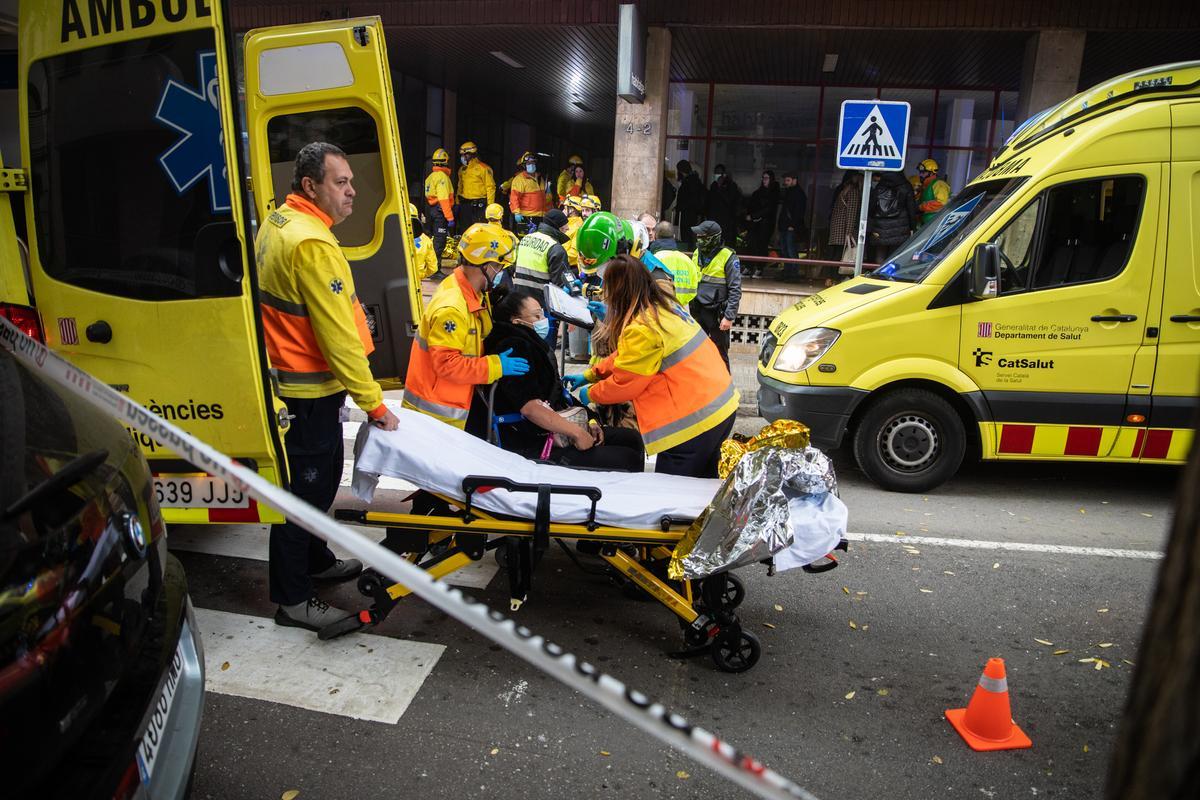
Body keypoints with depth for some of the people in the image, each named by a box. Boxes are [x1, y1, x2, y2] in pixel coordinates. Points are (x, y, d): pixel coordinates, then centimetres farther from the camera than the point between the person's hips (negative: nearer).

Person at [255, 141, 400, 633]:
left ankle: (315, 560, 41)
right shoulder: (312, 244, -23)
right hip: (309, 390, -10)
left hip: (290, 378, 10)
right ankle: (292, 600, 14)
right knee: (306, 486, 1)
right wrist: (373, 403, -18)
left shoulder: (277, 222, 9)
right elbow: (337, 335, -24)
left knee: (320, 475, 23)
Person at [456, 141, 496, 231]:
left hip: (478, 205, -7)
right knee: (464, 230, 11)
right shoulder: (462, 169, 14)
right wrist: (457, 203, 14)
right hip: (464, 205, 7)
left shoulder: (483, 168, -8)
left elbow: (490, 187, -10)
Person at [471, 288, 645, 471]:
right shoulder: (513, 349, -15)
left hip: (554, 431, 10)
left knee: (632, 439, 9)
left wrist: (587, 423, 6)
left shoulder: (534, 344, 16)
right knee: (628, 460, -15)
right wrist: (576, 433, -21)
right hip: (535, 448, -10)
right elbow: (530, 407, -25)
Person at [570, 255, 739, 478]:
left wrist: (590, 394, 8)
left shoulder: (641, 330, -21)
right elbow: (627, 358, 18)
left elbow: (623, 384, -9)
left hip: (694, 419, -9)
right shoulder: (664, 305, 8)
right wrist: (590, 374, 19)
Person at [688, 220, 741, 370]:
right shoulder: (697, 254, 10)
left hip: (717, 313, -6)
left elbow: (735, 290, -12)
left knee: (720, 353, 3)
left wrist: (729, 317, -17)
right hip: (697, 311, 6)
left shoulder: (728, 257, -10)